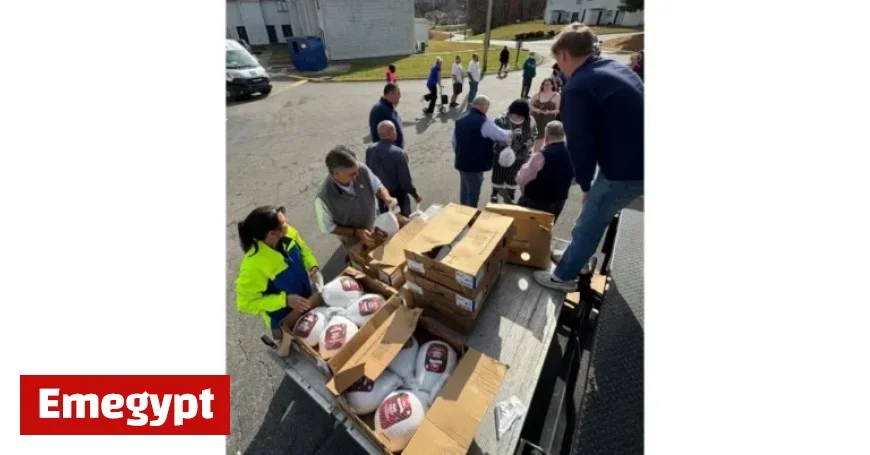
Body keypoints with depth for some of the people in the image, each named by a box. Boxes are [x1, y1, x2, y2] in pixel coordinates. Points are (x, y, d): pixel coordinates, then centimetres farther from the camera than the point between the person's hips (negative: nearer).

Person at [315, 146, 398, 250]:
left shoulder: (362, 170, -28)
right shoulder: (323, 197, -35)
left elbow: (378, 187, -9)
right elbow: (327, 227, -19)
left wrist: (386, 197, -31)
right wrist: (355, 232, -27)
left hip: (375, 227, 3)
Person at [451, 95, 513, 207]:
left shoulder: (460, 119, 7)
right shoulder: (484, 122, -18)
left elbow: (454, 141, 15)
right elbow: (503, 136, -11)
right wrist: (510, 133, 11)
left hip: (461, 162, 9)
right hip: (475, 164, -9)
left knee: (464, 190, 23)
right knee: (473, 194, 5)